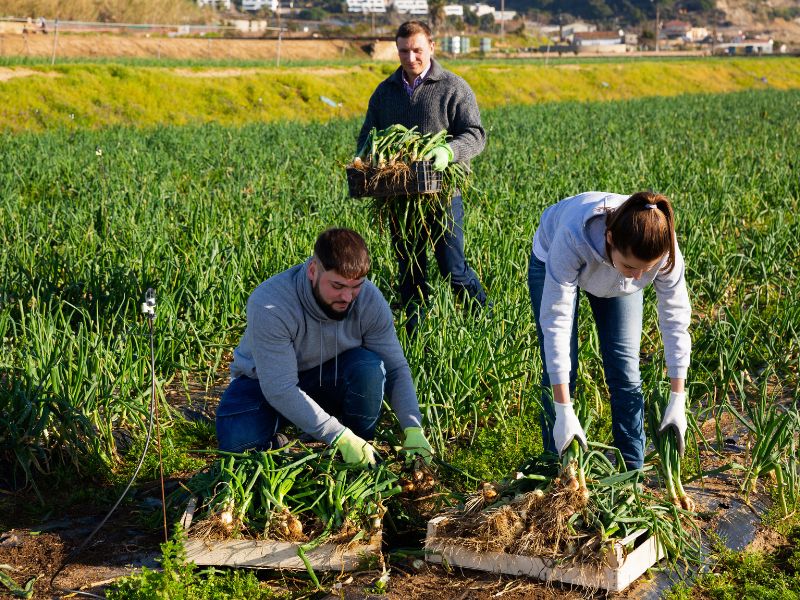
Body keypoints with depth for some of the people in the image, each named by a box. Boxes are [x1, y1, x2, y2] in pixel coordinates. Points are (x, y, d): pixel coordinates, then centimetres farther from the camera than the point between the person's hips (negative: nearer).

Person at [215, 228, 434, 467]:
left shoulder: (370, 300, -21)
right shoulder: (269, 306, -34)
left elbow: (396, 368, -13)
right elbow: (280, 390, -35)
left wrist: (413, 429, -28)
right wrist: (340, 437, -39)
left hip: (329, 379, 3)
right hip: (265, 382, -3)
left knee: (369, 366, -30)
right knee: (236, 440, -33)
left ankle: (364, 456, -9)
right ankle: (273, 443, 2)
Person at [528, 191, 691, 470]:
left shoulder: (665, 252, -37)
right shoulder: (573, 238, -46)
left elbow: (676, 319, -25)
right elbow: (556, 321, -43)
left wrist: (678, 401, -25)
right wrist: (564, 411, -43)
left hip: (616, 284, 2)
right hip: (552, 260, -2)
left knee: (625, 369, -4)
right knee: (561, 367, -7)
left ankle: (631, 472, 6)